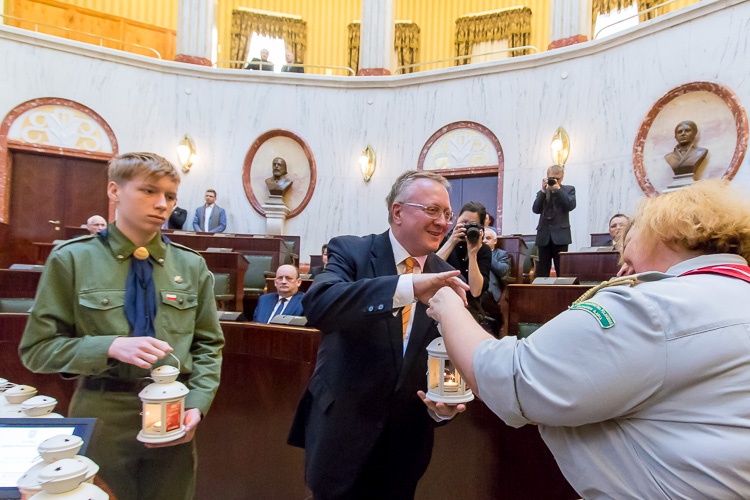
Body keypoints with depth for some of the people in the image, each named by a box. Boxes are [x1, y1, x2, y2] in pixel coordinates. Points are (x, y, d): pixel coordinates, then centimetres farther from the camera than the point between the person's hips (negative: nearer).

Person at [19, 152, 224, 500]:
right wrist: (109, 347, -20)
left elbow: (208, 347, 5)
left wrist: (196, 404, -9)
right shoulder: (72, 260, -4)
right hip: (101, 418, -2)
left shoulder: (191, 266, 2)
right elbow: (37, 347, -4)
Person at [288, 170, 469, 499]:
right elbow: (317, 305, -31)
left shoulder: (446, 276, 0)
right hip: (341, 430, -3)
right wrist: (407, 286, -40)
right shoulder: (350, 251, -11)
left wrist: (445, 403, -18)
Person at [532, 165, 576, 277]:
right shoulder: (542, 192, 15)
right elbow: (536, 209, -1)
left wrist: (558, 189, -12)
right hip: (544, 235, 2)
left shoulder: (569, 190, 9)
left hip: (560, 234, -2)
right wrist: (543, 191, -7)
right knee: (541, 271, 3)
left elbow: (571, 206, -9)